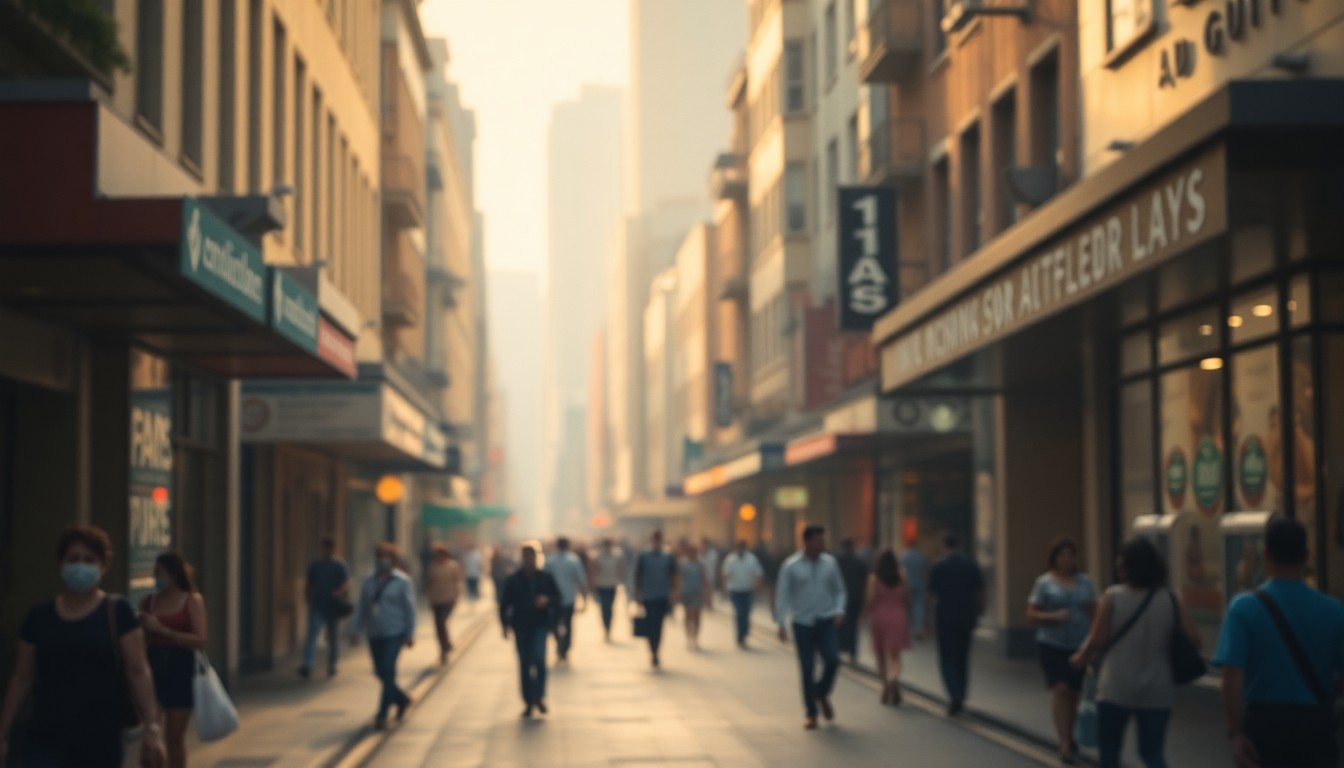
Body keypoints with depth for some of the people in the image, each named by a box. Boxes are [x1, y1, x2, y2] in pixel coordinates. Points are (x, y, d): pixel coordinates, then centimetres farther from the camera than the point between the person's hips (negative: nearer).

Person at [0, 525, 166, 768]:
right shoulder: (39, 616, 6)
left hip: (100, 743, -1)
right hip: (46, 741, 1)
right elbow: (22, 679, 10)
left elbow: (138, 673, -5)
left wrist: (152, 728, -14)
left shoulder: (117, 612, -1)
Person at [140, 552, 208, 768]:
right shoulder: (148, 602, 7)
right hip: (153, 666, 2)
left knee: (175, 736, 3)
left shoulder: (192, 600, -1)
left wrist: (163, 630, -17)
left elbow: (200, 640, -12)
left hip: (181, 669, -2)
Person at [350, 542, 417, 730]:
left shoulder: (402, 581, -4)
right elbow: (363, 607, 11)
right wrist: (355, 630, 6)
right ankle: (402, 699, 31)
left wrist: (410, 634, -9)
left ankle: (382, 714, -6)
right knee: (380, 672, 7)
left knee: (388, 671, -11)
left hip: (394, 633, -5)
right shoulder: (370, 581, 8)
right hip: (375, 634, 5)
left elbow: (409, 608, -5)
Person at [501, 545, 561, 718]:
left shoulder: (545, 578, 2)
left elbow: (557, 598, 7)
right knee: (524, 664, 5)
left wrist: (547, 600, -14)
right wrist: (506, 624, -4)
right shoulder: (514, 580, 2)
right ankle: (529, 702, 13)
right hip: (521, 626, 1)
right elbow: (506, 603, 3)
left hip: (540, 625, -1)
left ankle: (539, 696, -5)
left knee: (539, 657, -19)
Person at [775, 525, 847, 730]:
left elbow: (839, 590, 11)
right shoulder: (791, 566, -4)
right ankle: (811, 713, 16)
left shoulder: (830, 563, 4)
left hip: (827, 621, 2)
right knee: (807, 669, 1)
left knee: (833, 660, -14)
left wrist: (839, 610, -6)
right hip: (803, 623, -2)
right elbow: (782, 595, -5)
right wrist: (782, 623, -12)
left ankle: (822, 694, 16)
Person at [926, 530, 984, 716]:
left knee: (947, 659, 2)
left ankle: (955, 696, -16)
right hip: (966, 617, 3)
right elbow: (980, 594, 5)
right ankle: (960, 698, 19)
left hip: (945, 618, -3)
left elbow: (932, 596, -5)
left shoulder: (938, 566, -6)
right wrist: (977, 615, 16)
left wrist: (929, 621, 2)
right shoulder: (972, 565, 3)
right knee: (962, 658, 15)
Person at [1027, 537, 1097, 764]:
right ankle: (1065, 744, -15)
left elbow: (1094, 613, 11)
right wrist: (1053, 616, -18)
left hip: (1079, 645, 3)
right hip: (1052, 645, -3)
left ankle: (1068, 737, 29)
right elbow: (1031, 614, -2)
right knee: (1060, 689, -15)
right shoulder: (1044, 583, -1)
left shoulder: (1085, 582, 8)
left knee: (1074, 693, 8)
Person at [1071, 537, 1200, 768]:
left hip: (1116, 688, -2)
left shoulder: (1112, 597, -9)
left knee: (1109, 748, 16)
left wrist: (1080, 659, 9)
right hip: (1158, 690, 3)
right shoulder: (1169, 600, -1)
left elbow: (1098, 641, -10)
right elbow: (1193, 639, -4)